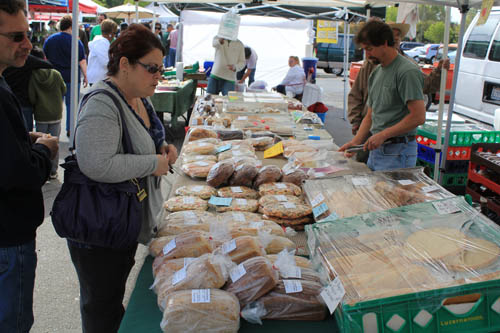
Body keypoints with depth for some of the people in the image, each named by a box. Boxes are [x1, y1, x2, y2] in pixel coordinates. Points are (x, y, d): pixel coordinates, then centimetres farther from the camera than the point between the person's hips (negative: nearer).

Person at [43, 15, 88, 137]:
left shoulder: (49, 40, 5)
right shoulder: (75, 41, -7)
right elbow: (82, 61, -8)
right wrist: (85, 76, -1)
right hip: (72, 77, -3)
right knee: (71, 104, 4)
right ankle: (70, 129, 6)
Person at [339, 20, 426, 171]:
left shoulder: (408, 72, -12)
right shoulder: (376, 73, 15)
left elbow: (418, 117, -19)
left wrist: (383, 135, -17)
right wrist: (355, 142, 5)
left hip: (397, 152, -8)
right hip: (375, 150, 8)